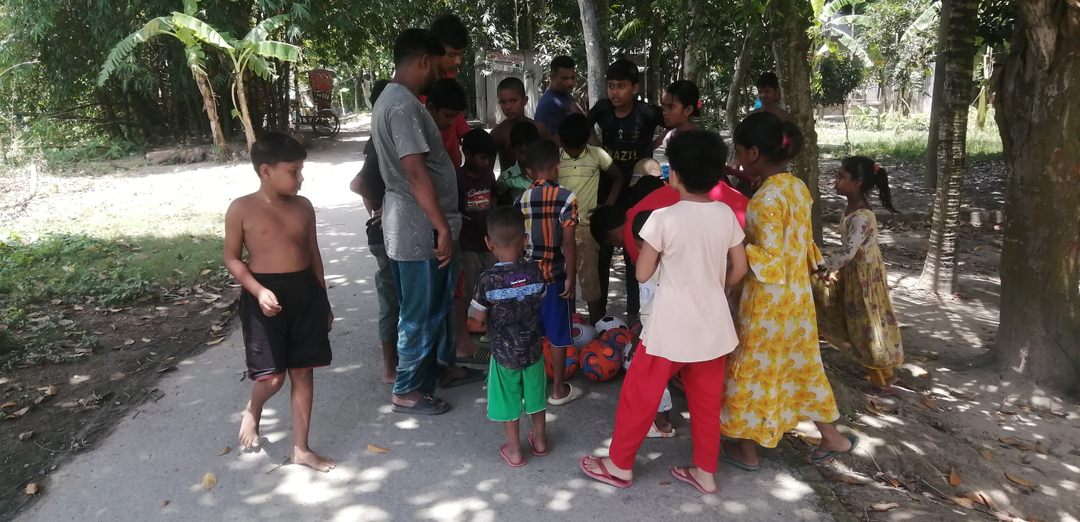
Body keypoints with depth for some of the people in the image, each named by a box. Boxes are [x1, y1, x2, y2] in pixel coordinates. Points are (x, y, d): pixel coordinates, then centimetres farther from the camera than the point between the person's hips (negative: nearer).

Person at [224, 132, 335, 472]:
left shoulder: (303, 207, 5)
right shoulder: (242, 209, -7)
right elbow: (232, 258, -3)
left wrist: (324, 300, 13)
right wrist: (259, 291, -17)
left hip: (305, 293, 4)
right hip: (265, 296, -4)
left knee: (303, 372, 8)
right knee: (272, 375, -4)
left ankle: (301, 449, 19)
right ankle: (253, 412, 33)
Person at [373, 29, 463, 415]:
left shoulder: (391, 99, 14)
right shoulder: (404, 105, -20)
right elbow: (415, 172, -26)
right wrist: (442, 227, -23)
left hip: (412, 224, 10)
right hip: (419, 227, -10)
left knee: (435, 305, 22)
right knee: (422, 311, 2)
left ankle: (439, 366, 37)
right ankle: (408, 390, 15)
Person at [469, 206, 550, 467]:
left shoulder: (488, 280, -21)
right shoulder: (534, 272, -13)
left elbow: (479, 316, -11)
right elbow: (541, 303, 2)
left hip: (504, 351, -3)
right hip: (533, 347, 3)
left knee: (508, 400, 14)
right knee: (535, 394, 22)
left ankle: (514, 450, 25)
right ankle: (539, 440, 39)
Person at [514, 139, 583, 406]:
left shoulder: (521, 200, 1)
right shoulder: (566, 198, -12)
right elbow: (568, 243, -15)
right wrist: (571, 278, -8)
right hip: (555, 275, -4)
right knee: (557, 335, 6)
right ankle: (558, 389, 16)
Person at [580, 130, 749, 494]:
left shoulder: (664, 218, -18)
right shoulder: (726, 215, -3)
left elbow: (642, 274, -12)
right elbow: (739, 268, 5)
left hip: (671, 328, -5)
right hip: (713, 326, 5)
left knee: (639, 395, 11)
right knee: (707, 401, 17)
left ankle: (619, 466, 25)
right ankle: (705, 472, 29)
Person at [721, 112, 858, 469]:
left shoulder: (766, 197, -22)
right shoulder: (798, 187, 4)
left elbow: (769, 255, -23)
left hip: (768, 299, -8)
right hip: (797, 293, 8)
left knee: (753, 368, 7)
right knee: (800, 364, 21)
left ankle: (746, 449, 22)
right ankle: (832, 438, 32)